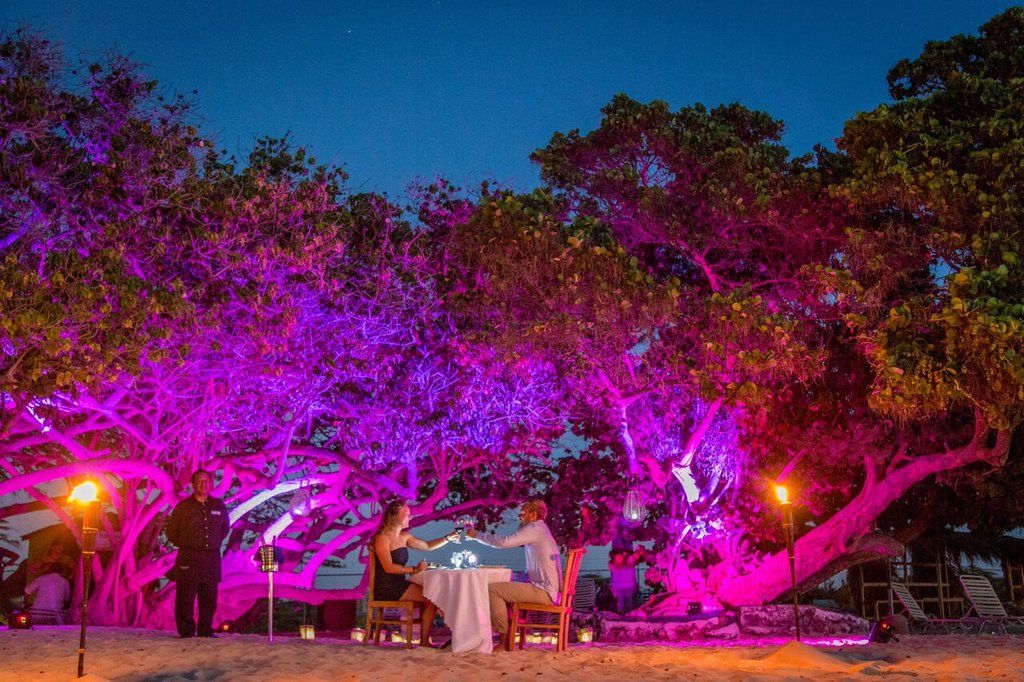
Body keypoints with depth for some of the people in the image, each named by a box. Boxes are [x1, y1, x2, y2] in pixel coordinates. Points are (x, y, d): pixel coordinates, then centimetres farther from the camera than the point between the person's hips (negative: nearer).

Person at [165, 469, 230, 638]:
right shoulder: (183, 507, 2)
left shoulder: (219, 506, 10)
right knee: (185, 599, -5)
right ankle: (186, 632, 2)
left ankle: (206, 631, 14)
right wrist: (185, 545, 8)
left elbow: (224, 528, 26)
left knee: (209, 599, 6)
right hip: (188, 560, -3)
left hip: (212, 560, 3)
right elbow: (171, 530, 11)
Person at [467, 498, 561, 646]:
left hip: (544, 592, -11)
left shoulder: (536, 529, -11)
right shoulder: (539, 529, 22)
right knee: (502, 587, 21)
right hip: (546, 589, 11)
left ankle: (504, 638, -9)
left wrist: (477, 534, -7)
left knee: (493, 589, -13)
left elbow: (504, 542, -19)